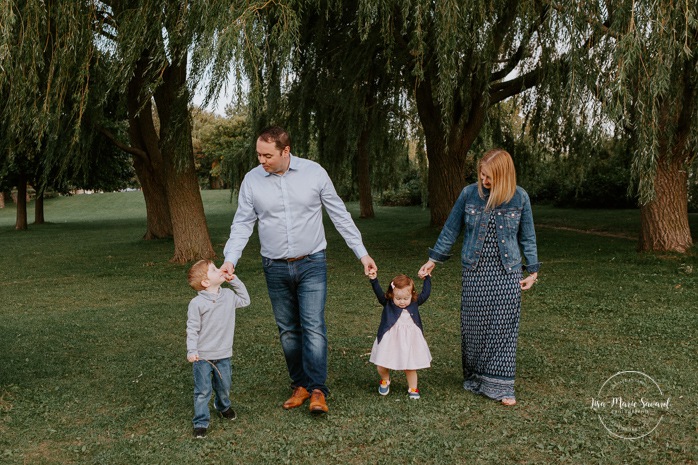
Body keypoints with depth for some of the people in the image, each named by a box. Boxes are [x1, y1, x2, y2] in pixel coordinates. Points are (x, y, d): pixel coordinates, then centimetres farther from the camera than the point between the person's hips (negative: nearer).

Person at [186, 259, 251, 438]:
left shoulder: (229, 296, 2)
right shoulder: (197, 303, -14)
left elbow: (245, 300, 19)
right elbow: (192, 329, -11)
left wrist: (235, 281, 10)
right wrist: (191, 350, -21)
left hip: (223, 354, 5)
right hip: (202, 356, -5)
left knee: (224, 386, 19)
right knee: (203, 391, 0)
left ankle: (223, 406, 47)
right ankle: (201, 422, 13)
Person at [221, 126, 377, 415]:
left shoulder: (314, 172, -6)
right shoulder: (252, 180, -2)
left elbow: (339, 215, 0)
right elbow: (242, 224, 3)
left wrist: (362, 253, 0)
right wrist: (230, 259, -12)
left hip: (311, 264, -2)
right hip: (275, 269, 2)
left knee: (313, 327, -8)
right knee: (288, 331, 10)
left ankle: (317, 390, 0)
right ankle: (300, 385, 23)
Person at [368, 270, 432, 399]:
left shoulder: (415, 303, 1)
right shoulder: (387, 303, -6)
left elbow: (425, 293, 7)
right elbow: (379, 293, -18)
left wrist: (427, 278, 6)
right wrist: (374, 280, -30)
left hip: (409, 340, 1)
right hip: (390, 340, -1)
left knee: (410, 367, 11)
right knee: (382, 366, 3)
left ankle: (412, 389, 33)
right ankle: (385, 381, 35)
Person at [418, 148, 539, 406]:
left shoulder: (519, 197, -3)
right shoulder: (469, 193, -2)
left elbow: (527, 237, 7)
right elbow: (451, 229, 6)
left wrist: (532, 270, 7)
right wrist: (433, 259, 8)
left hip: (507, 272, -1)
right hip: (475, 271, 1)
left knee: (504, 326, -2)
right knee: (473, 326, 4)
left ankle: (500, 385, 6)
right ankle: (474, 378, 21)